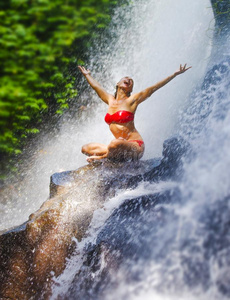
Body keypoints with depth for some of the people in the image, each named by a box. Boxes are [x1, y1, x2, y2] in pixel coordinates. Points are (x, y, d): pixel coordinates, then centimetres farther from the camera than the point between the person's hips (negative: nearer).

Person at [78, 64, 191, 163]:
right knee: (85, 148, 5)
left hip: (135, 147, -6)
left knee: (115, 144, -38)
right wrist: (87, 75, 44)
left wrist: (175, 74, -5)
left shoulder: (131, 101, -1)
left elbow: (152, 88, -4)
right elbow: (96, 86, 29)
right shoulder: (110, 100, 12)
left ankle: (104, 157, -7)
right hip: (122, 147, 6)